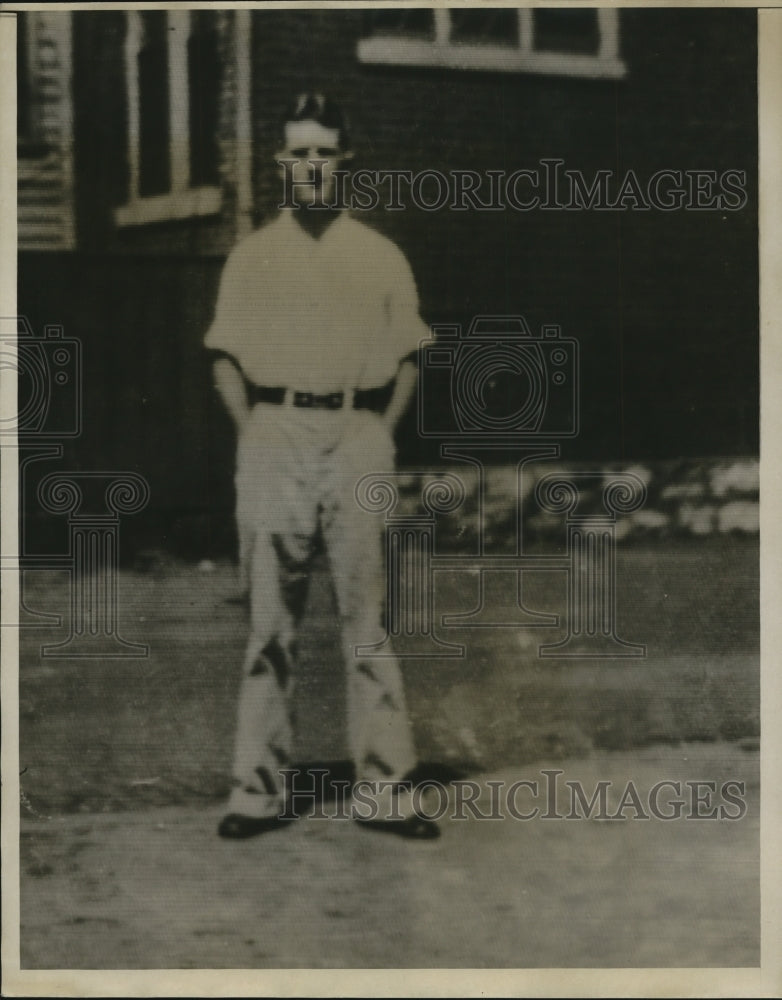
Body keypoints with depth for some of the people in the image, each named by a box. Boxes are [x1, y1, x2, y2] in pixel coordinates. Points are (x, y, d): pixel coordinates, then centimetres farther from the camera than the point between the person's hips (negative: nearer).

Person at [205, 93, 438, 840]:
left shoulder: (381, 258, 10)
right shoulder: (251, 257, 10)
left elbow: (408, 358, 13)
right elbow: (226, 359, 12)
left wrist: (384, 432, 1)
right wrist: (251, 432, 0)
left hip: (355, 436, 0)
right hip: (273, 436, 0)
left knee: (365, 607, -1)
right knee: (271, 614, 0)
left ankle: (385, 788, 1)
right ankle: (258, 789, 3)